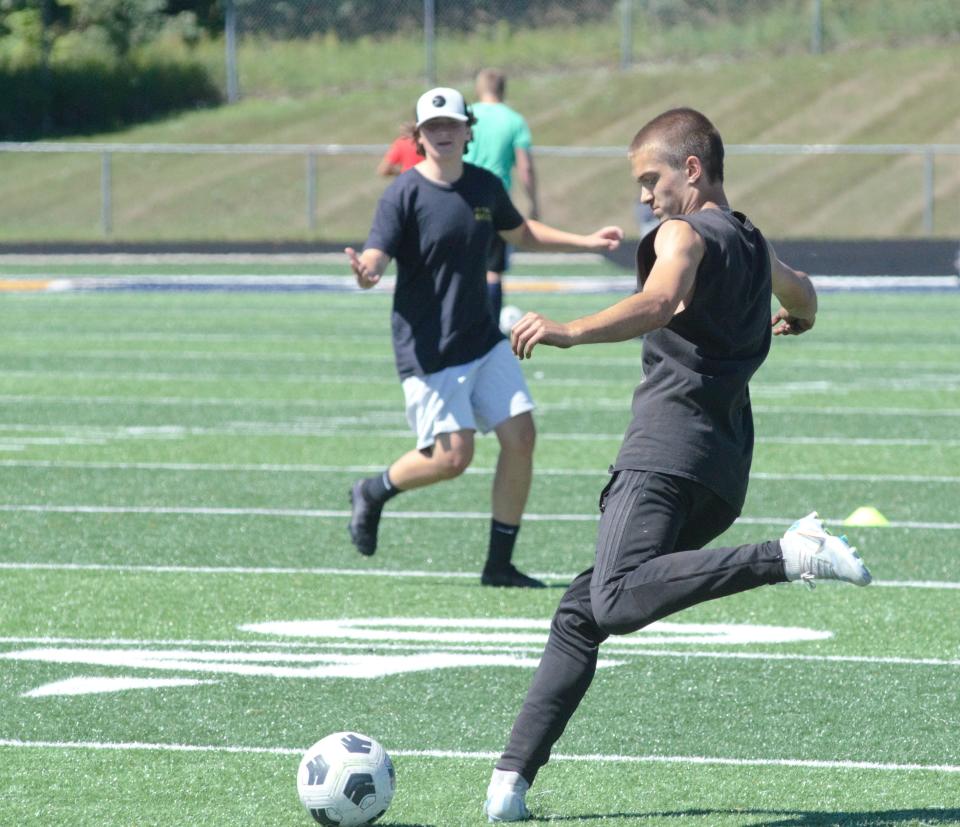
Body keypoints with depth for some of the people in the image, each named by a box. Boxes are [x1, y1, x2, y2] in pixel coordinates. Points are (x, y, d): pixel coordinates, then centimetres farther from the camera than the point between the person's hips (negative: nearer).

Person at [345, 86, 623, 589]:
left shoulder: (485, 186, 6)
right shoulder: (404, 194, -13)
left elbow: (519, 232, 26)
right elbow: (375, 261, -22)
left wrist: (584, 242, 22)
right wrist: (364, 272, -46)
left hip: (483, 340, 6)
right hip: (428, 352, -6)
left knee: (520, 437, -2)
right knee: (453, 457, -11)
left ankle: (499, 565, 8)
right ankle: (373, 492, 19)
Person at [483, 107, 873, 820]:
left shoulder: (684, 233, 1)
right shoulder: (754, 245, 26)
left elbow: (661, 303, -21)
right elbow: (803, 296, 50)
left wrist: (572, 332, -31)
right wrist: (793, 321, 72)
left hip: (670, 445, -9)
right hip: (727, 471, 9)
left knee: (617, 600, -31)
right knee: (581, 612, 12)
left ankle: (792, 556, -36)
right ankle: (512, 778, 6)